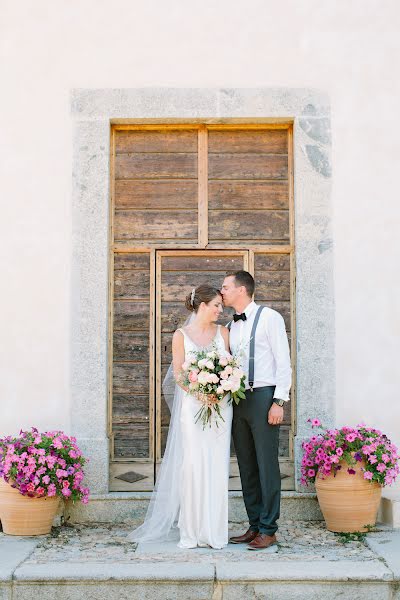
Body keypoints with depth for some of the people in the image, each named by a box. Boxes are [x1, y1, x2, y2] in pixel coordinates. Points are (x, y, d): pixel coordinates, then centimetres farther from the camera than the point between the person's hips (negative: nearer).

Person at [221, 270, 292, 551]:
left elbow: (283, 362, -7)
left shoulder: (269, 317, -3)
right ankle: (254, 526, 18)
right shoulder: (232, 325, 17)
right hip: (238, 399, 7)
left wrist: (279, 401, -14)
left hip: (263, 397, -7)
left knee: (267, 465, -4)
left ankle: (268, 530, 4)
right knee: (246, 467, 9)